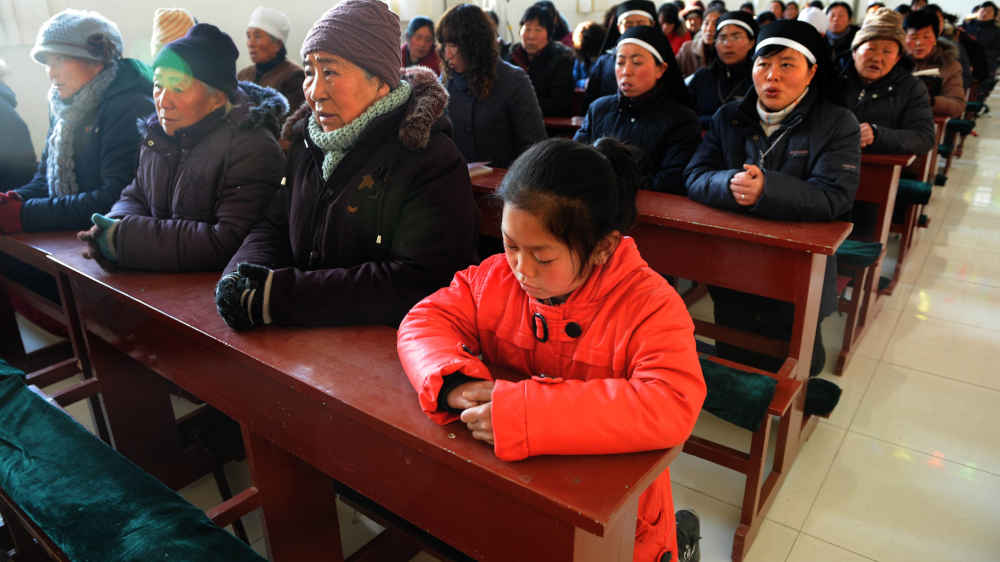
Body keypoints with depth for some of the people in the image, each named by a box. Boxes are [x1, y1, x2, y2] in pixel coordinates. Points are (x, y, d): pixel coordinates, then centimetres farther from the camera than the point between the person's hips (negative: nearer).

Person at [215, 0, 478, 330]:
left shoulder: (433, 161, -13)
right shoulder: (307, 142, 11)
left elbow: (420, 283, -22)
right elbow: (274, 228, 15)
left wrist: (285, 295, -23)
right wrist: (244, 274, -10)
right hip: (308, 340, 7)